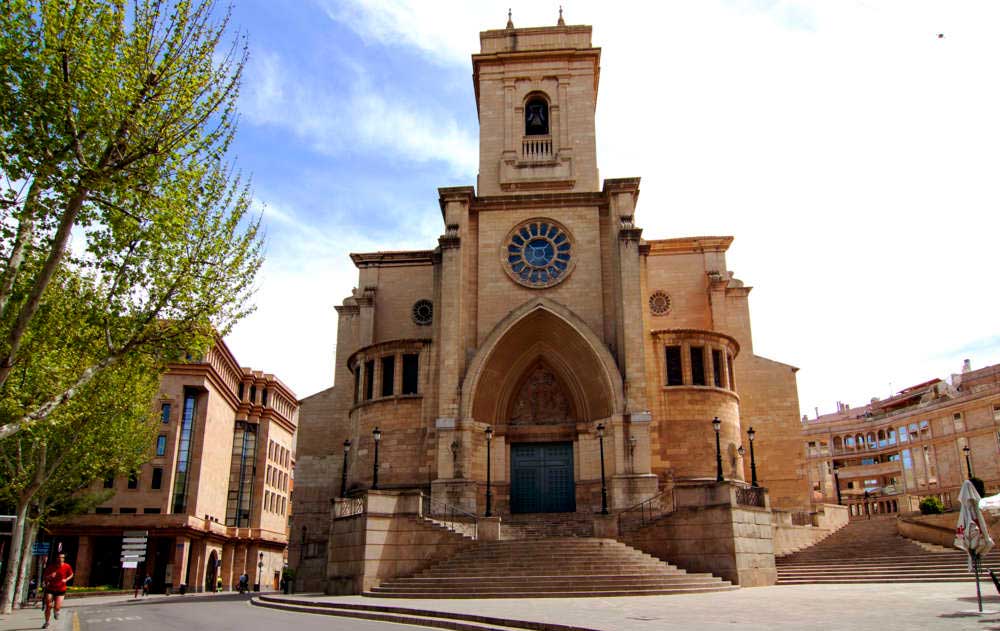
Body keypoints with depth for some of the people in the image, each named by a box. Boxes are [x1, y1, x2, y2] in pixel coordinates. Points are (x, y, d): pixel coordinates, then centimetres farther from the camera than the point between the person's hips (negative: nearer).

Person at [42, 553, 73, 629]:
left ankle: (56, 612, 31)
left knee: (57, 608, -9)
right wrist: (49, 576, -25)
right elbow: (44, 578, -3)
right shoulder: (50, 566, -9)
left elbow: (71, 575, 9)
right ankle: (47, 622, 23)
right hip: (50, 589, 1)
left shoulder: (67, 567, -9)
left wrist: (66, 579, -11)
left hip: (61, 590, -1)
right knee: (48, 607, -1)